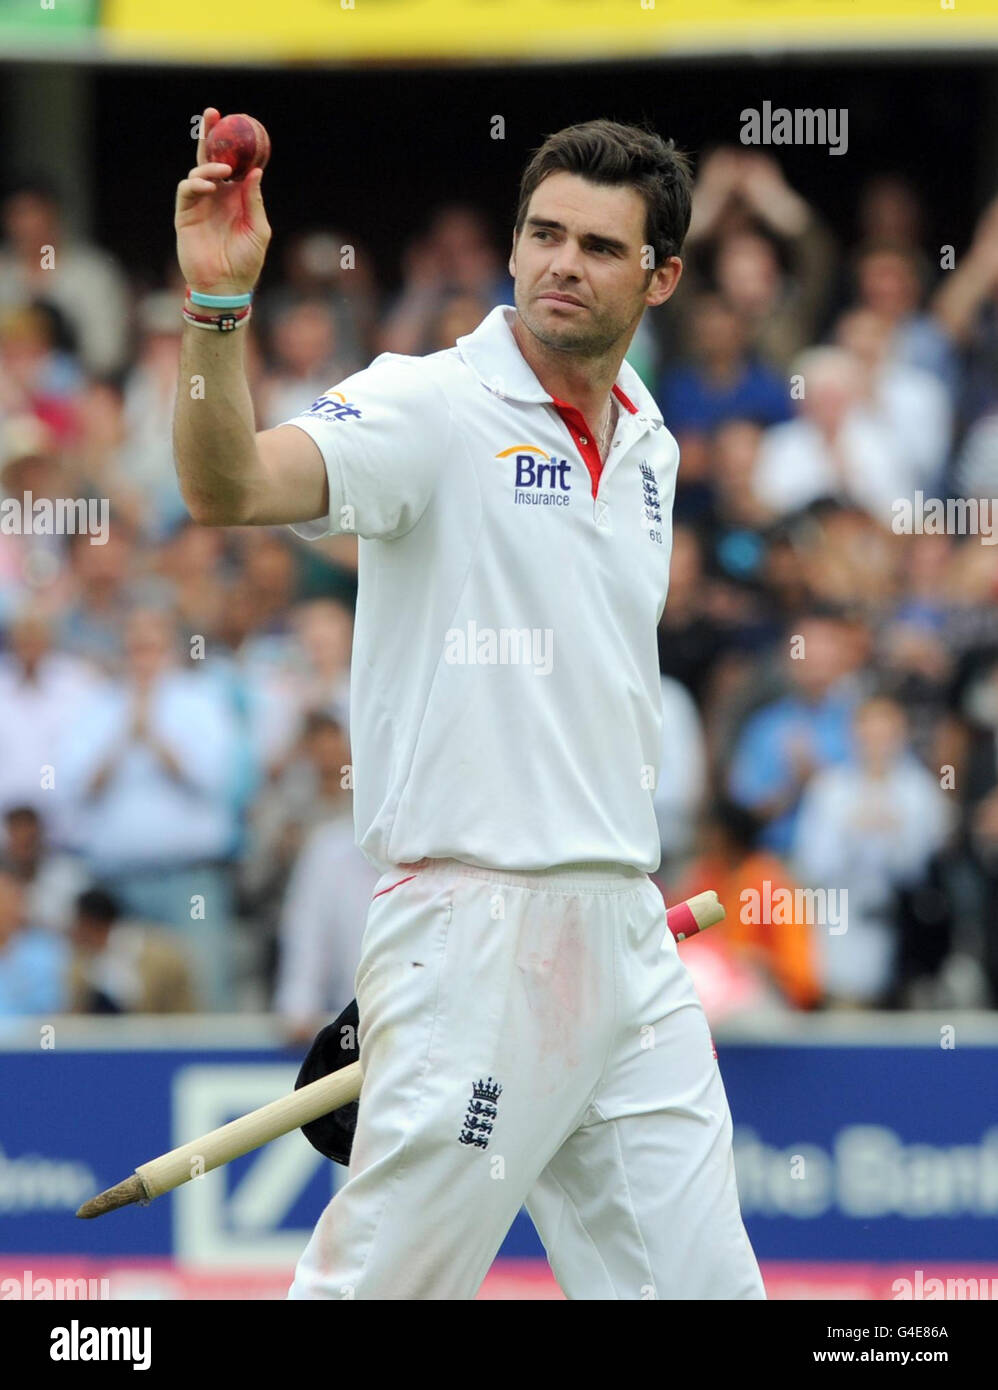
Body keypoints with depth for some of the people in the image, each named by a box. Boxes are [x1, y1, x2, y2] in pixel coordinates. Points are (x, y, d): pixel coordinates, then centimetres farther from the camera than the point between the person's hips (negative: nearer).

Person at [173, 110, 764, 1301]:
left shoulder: (650, 445, 15)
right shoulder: (432, 408, -8)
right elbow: (229, 487, -25)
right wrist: (217, 306, -40)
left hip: (625, 936, 7)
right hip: (472, 936, -7)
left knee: (699, 1285, 6)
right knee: (377, 1287, -8)